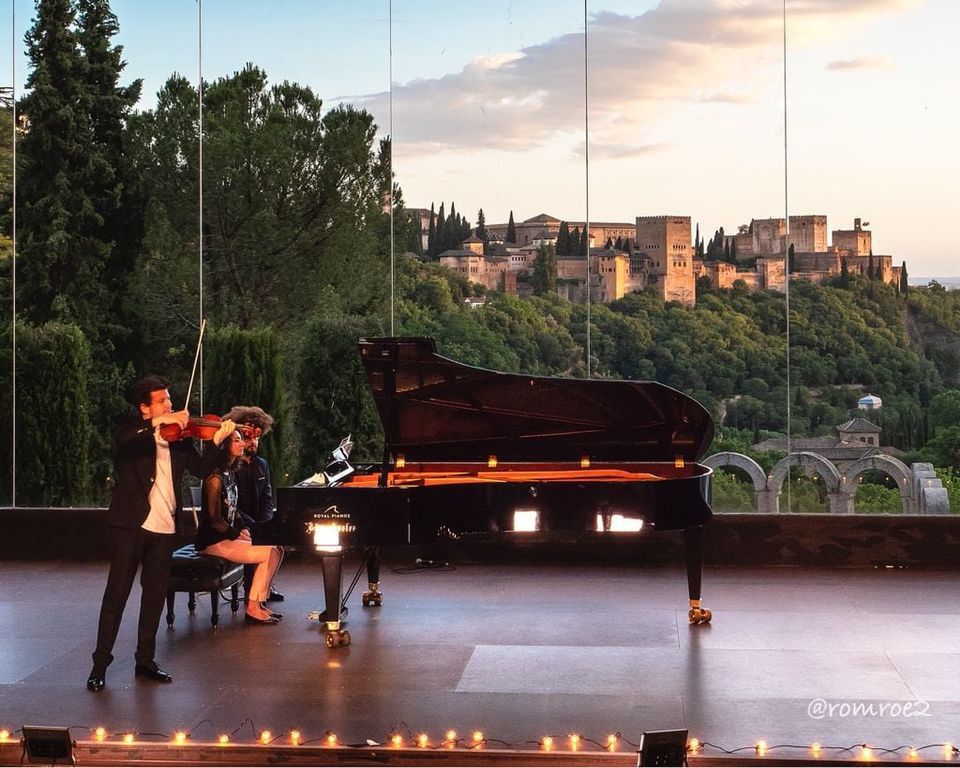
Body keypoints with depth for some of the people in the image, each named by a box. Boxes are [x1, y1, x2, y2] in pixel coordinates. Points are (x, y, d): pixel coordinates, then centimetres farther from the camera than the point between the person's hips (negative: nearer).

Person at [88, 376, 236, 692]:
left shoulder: (178, 436, 10)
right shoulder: (133, 431, -2)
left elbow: (200, 468, 2)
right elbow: (122, 440, -26)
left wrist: (217, 440, -12)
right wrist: (158, 422, -36)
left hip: (164, 527, 5)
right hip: (132, 523, -5)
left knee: (155, 595, 10)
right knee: (116, 593, -3)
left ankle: (145, 660, 20)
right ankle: (100, 664, 2)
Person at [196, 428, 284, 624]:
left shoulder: (230, 474, 11)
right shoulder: (215, 478, -18)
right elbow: (214, 520, -19)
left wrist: (244, 531, 2)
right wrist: (241, 537, -14)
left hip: (229, 536, 9)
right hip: (214, 542, -9)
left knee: (277, 548, -1)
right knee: (269, 553, -17)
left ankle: (257, 603, 2)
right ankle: (253, 609, -10)